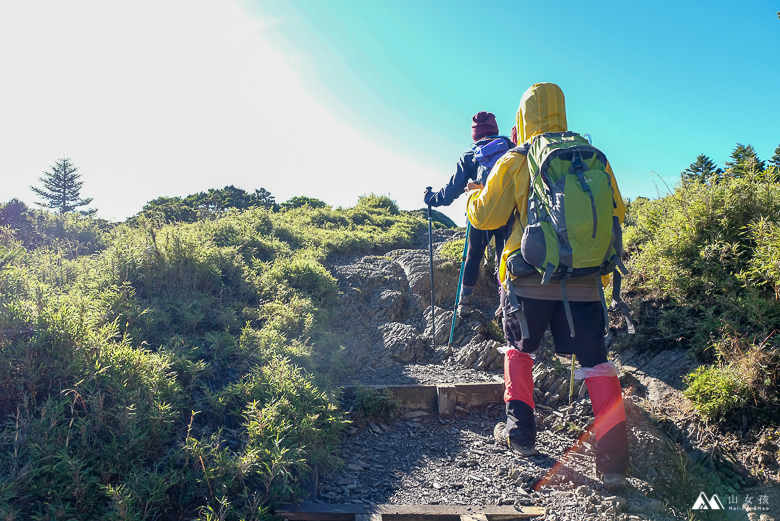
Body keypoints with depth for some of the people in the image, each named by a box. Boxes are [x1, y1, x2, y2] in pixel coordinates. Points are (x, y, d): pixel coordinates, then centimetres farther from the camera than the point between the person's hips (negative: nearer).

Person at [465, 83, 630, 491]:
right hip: (585, 280, 2)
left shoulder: (514, 162, -2)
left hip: (530, 278, -1)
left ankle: (520, 431, 22)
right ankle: (613, 460, 3)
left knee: (519, 348, 20)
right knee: (594, 359, 6)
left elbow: (485, 216, 0)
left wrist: (472, 196, 21)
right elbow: (616, 213, 15)